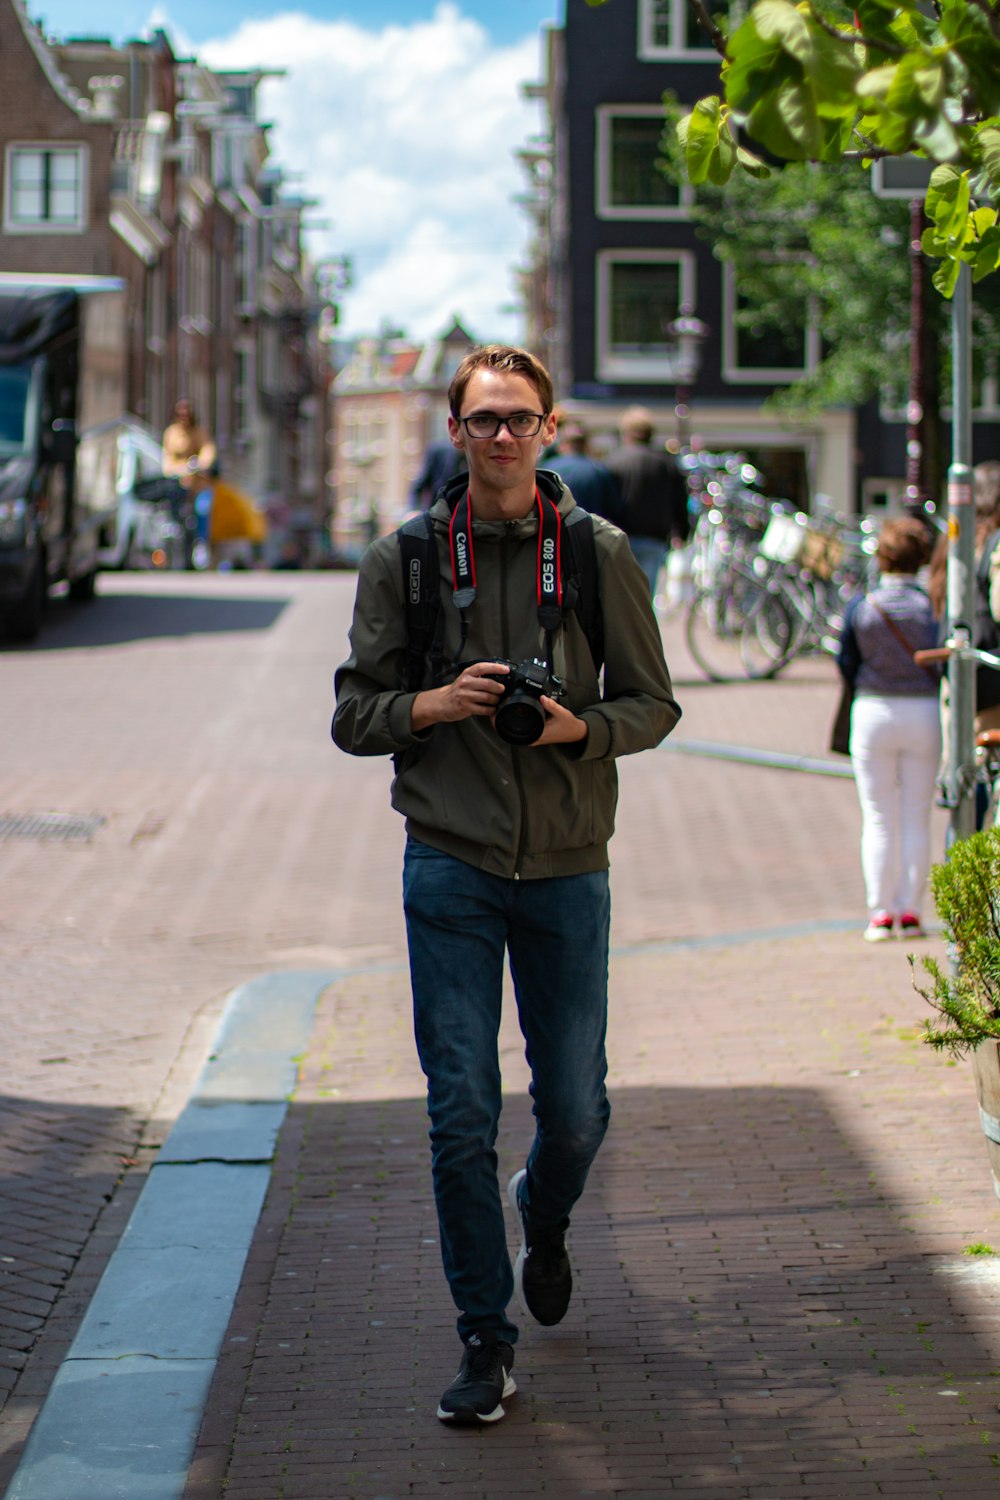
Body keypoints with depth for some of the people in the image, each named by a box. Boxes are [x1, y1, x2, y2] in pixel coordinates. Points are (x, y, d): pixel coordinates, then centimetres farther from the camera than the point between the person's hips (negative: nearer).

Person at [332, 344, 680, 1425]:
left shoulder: (600, 554, 1)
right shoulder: (402, 557, 1)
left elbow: (653, 703, 7)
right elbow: (354, 716, 5)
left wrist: (581, 725, -14)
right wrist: (435, 704, -15)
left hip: (567, 866, 1)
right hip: (451, 863, -1)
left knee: (575, 1110, 8)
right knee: (461, 1111, -3)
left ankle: (543, 1220, 42)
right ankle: (484, 1337, 8)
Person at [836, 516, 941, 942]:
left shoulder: (860, 606, -6)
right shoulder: (931, 605, -9)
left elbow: (846, 665, 0)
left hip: (873, 713, 1)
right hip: (923, 713, 0)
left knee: (878, 819, 8)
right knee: (916, 819, 8)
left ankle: (880, 912, 6)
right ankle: (910, 910, 7)